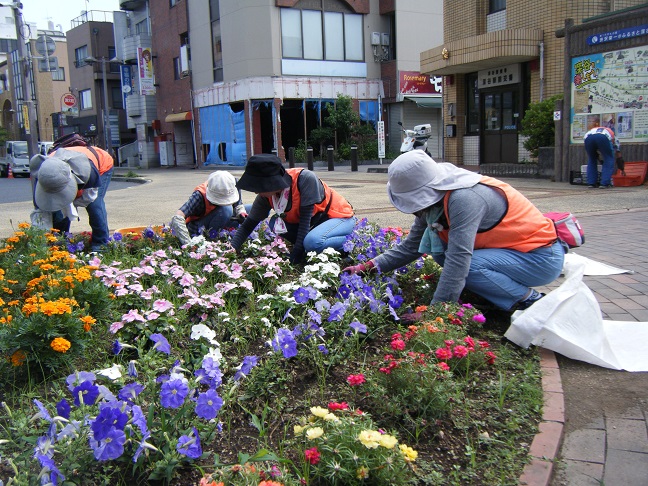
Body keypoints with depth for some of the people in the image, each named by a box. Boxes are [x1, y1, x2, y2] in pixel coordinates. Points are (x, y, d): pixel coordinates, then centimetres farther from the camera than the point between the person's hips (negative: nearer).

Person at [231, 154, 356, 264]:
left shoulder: (305, 178, -30)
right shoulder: (265, 196, -11)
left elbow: (305, 218, -27)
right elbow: (248, 225, -5)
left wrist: (297, 250, -25)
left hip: (340, 216, -7)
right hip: (317, 219, 7)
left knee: (312, 242, -35)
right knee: (275, 223, -11)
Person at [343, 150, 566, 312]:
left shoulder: (463, 199, -30)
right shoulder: (435, 201, -3)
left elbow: (459, 259, -35)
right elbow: (409, 248, 4)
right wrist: (368, 267, -5)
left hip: (542, 257, -9)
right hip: (510, 247, 9)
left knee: (461, 262, -28)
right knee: (441, 251, -4)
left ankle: (529, 300, -9)